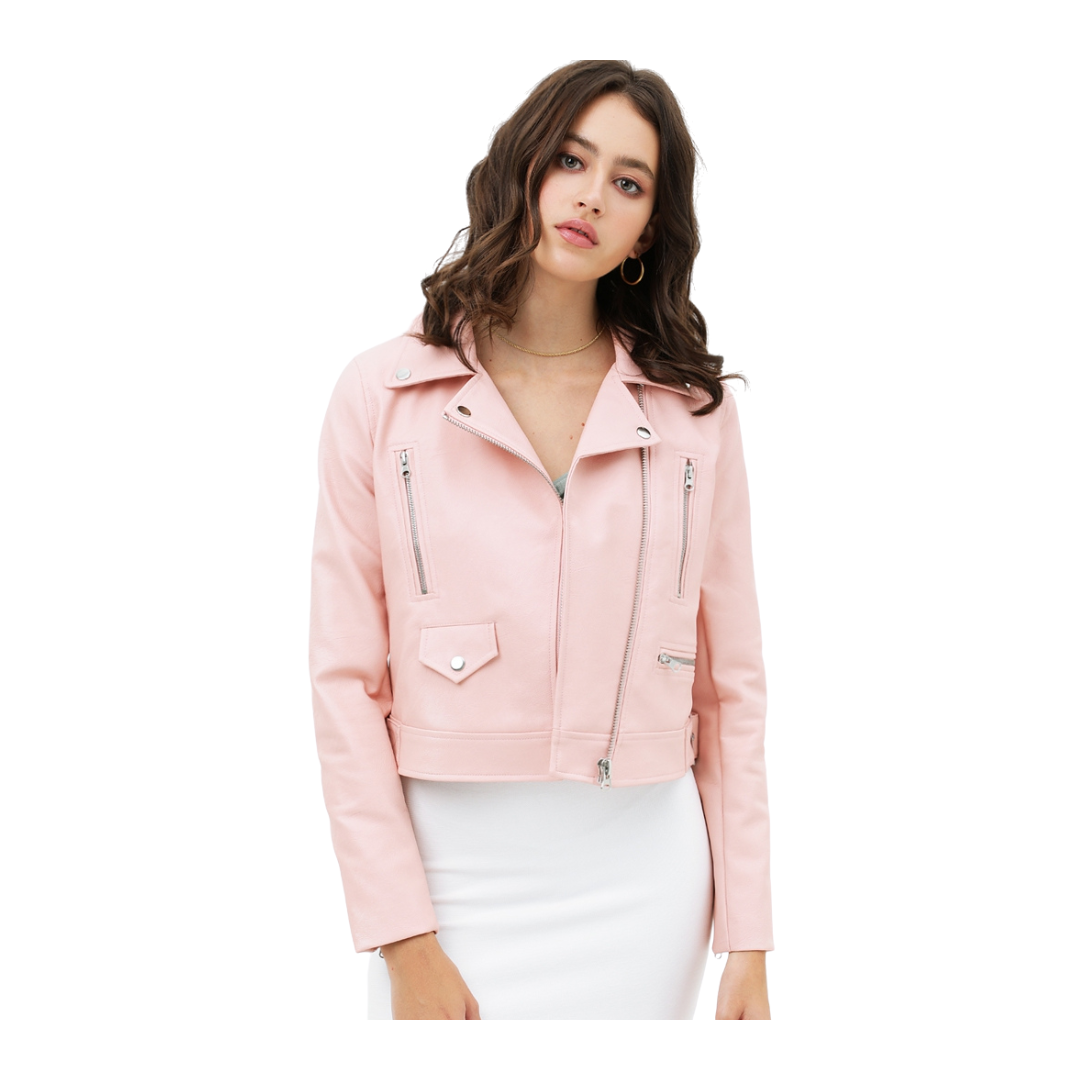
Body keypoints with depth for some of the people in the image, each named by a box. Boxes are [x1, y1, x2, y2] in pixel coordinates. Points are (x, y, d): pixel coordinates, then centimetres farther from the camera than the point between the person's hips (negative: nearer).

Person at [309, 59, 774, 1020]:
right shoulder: (383, 396, -2)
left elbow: (732, 684, 4)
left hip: (644, 879, 1)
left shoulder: (694, 412, 3)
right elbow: (348, 680, -4)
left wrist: (748, 941, 3)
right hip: (452, 869, -1)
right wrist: (403, 941, -8)